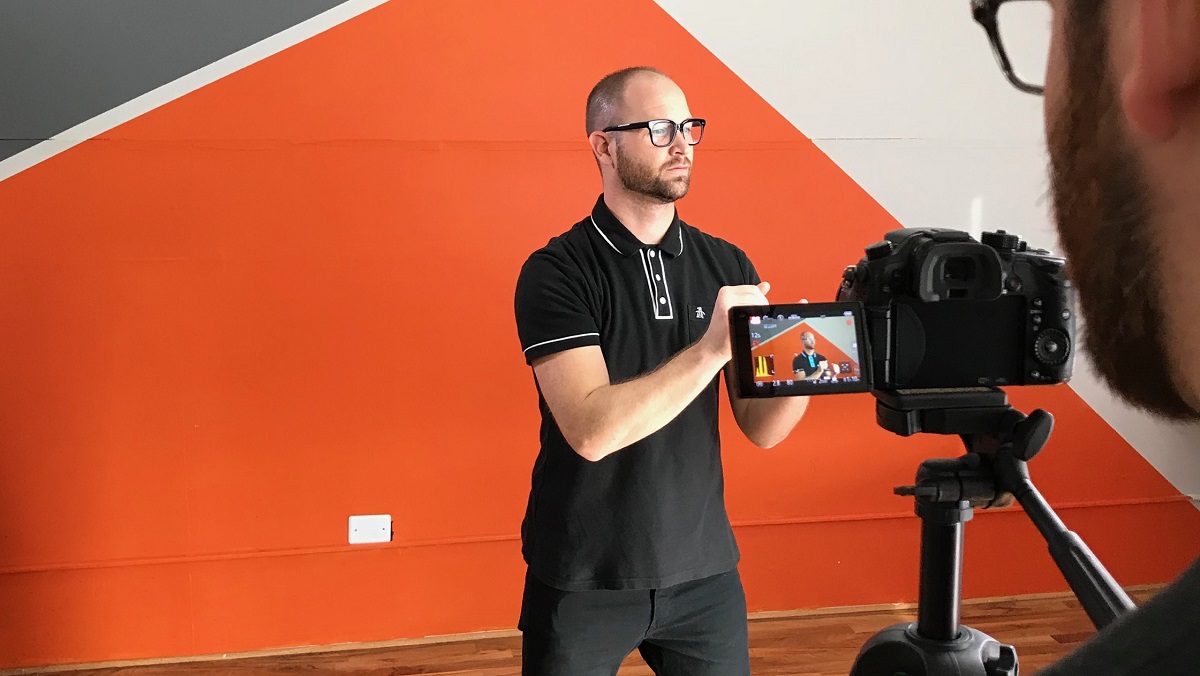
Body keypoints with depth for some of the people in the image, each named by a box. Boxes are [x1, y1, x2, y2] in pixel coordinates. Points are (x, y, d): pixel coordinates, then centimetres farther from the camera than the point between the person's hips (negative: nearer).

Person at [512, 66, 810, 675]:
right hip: (585, 580, -3)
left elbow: (761, 428, 1)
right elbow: (591, 430, -23)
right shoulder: (556, 273, -12)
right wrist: (710, 350, -29)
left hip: (704, 571, 4)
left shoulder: (727, 267, 2)